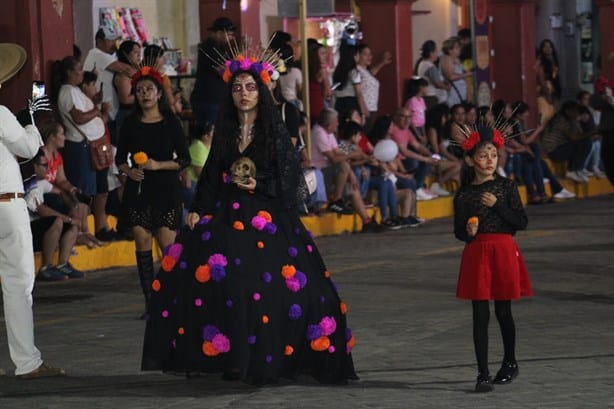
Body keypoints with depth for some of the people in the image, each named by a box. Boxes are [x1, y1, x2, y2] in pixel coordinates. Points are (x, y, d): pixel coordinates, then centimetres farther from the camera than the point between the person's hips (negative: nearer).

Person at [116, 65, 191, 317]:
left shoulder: (171, 123, 1)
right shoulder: (131, 124, 9)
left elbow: (184, 159, 0)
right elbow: (120, 158, 13)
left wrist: (158, 165, -13)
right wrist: (129, 171, -7)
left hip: (166, 190, -3)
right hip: (138, 191, 3)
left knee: (168, 247, -8)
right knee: (143, 246, 1)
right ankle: (149, 302, 5)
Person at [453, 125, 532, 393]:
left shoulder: (506, 187, 1)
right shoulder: (464, 194, 4)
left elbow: (522, 222, -4)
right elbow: (459, 231, 10)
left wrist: (497, 205, -14)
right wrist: (467, 232, -13)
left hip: (503, 252, 0)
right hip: (476, 254, 1)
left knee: (503, 311, 8)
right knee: (480, 314, -2)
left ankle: (510, 363, 30)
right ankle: (483, 374, -2)